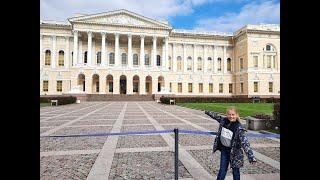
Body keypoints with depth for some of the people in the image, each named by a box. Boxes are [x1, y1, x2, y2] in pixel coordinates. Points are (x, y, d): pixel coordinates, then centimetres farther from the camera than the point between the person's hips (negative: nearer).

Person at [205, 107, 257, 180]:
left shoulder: (239, 128, -22)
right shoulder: (224, 121, -8)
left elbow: (244, 142, -27)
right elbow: (216, 116, 12)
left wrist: (251, 156, -36)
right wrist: (208, 112, 28)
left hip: (234, 152, -3)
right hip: (224, 150, 4)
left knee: (235, 171, 14)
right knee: (222, 170, 13)